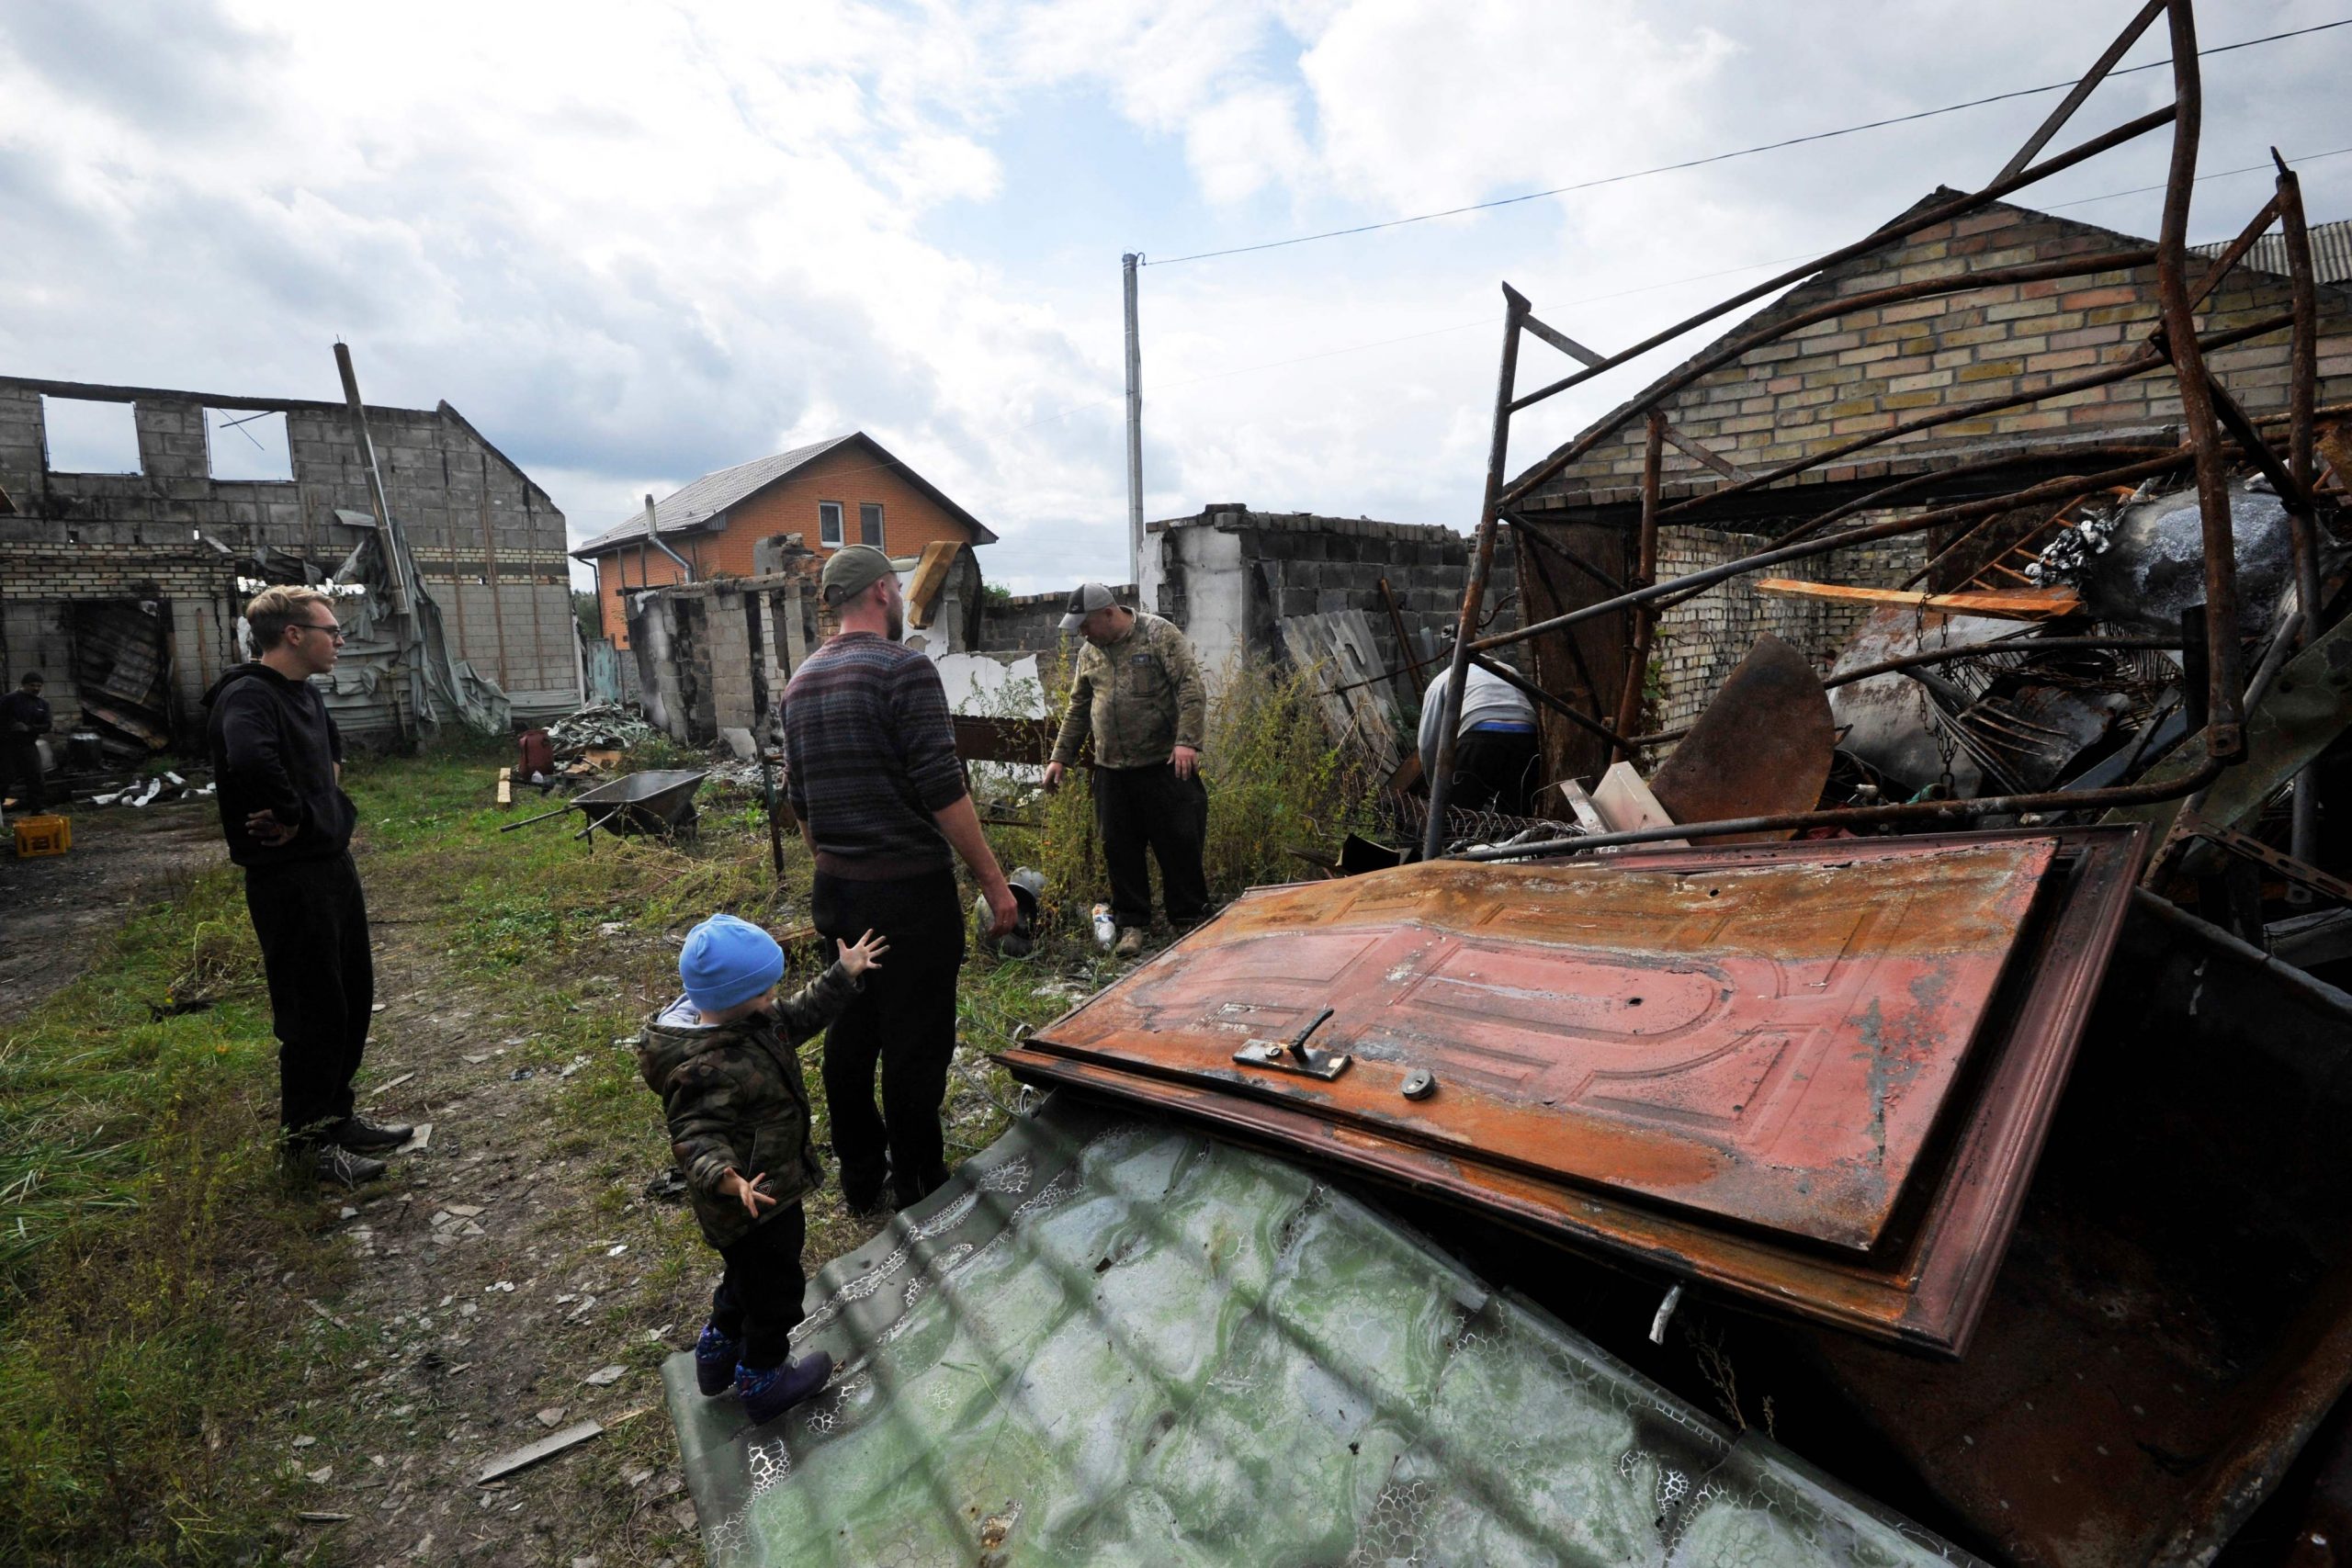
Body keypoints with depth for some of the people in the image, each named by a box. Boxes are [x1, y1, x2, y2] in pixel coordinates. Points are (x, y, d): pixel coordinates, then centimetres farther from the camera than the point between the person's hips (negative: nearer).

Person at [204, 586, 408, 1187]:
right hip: (288, 879, -9)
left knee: (354, 997, 17)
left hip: (334, 864, 10)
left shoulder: (306, 694, 11)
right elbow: (252, 762, -41)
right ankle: (307, 1138, 18)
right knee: (314, 1011, 1)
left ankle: (337, 1114, 32)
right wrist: (294, 816, -24)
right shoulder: (247, 697, -19)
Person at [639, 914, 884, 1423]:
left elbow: (797, 1017, 11)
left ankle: (718, 1351, 54)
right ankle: (761, 1381, 36)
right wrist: (726, 1179, -50)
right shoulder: (705, 1069, -35)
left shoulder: (750, 1017, -6)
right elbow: (695, 1137, -33)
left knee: (750, 1273, 31)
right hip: (754, 1201, -10)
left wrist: (844, 975, 8)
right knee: (777, 1288, 12)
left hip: (770, 1187, 10)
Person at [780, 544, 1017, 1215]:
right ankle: (917, 1187, 16)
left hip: (838, 890, 8)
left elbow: (799, 799, 16)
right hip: (909, 888, -8)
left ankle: (860, 1178, 30)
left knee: (850, 1034, 17)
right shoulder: (904, 668, -14)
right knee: (915, 1043, 4)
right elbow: (942, 790, -19)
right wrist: (994, 880, -13)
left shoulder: (802, 680, 10)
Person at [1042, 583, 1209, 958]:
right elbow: (1078, 709, 22)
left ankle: (1190, 922, 15)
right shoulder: (1089, 652, 14)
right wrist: (1060, 757, 19)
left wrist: (1187, 741, -21)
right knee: (1120, 850, 7)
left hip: (1164, 764, -5)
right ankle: (1131, 924, 20)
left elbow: (1191, 688, -11)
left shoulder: (1160, 634, -4)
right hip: (1112, 769, 5)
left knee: (1180, 845, 1)